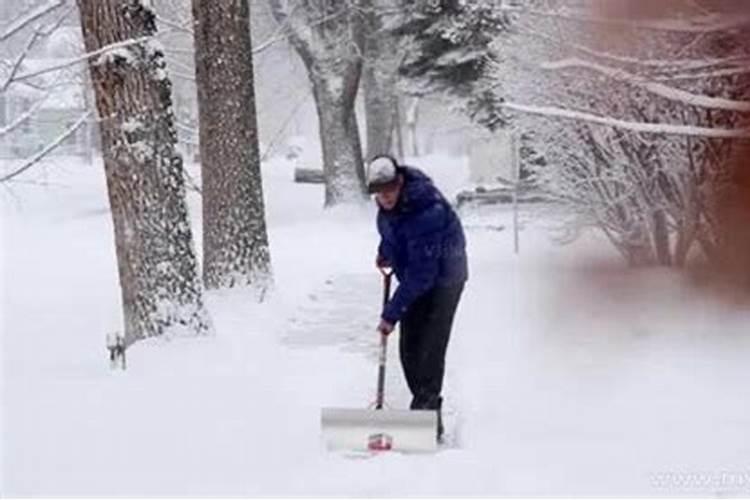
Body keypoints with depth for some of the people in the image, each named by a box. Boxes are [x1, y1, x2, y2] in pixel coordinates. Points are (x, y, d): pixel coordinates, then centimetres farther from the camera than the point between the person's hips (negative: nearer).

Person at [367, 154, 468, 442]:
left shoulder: (427, 211, -34)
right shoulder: (388, 202, -7)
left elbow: (421, 272, -34)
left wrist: (392, 313, -33)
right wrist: (385, 251, 8)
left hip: (443, 280, -8)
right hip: (414, 278, 8)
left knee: (429, 349, -16)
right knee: (408, 350, 6)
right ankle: (428, 408, 18)